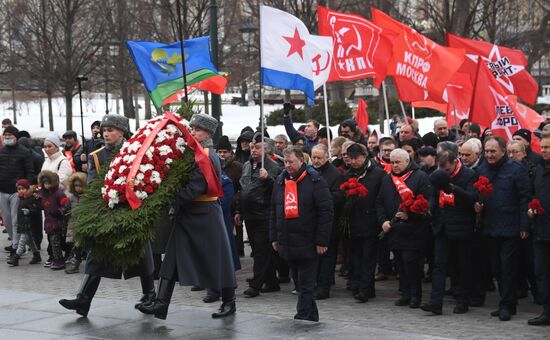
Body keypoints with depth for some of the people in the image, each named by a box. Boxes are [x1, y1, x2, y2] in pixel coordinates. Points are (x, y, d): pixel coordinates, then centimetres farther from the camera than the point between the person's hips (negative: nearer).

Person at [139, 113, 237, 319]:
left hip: (205, 215, -9)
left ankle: (229, 302, 17)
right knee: (172, 258, 3)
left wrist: (173, 202, -27)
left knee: (217, 258, 3)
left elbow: (195, 188, -24)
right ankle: (161, 304, 2)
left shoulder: (208, 157, -15)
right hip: (187, 213, 9)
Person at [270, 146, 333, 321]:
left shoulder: (314, 180, -8)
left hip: (308, 243, -7)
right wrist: (274, 237, 15)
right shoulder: (280, 181, 12)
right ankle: (312, 317, 23)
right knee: (299, 283, 14)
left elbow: (326, 211, -12)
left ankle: (303, 317, -3)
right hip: (287, 243, 7)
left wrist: (322, 241, -15)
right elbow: (274, 211, 19)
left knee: (305, 285, -5)